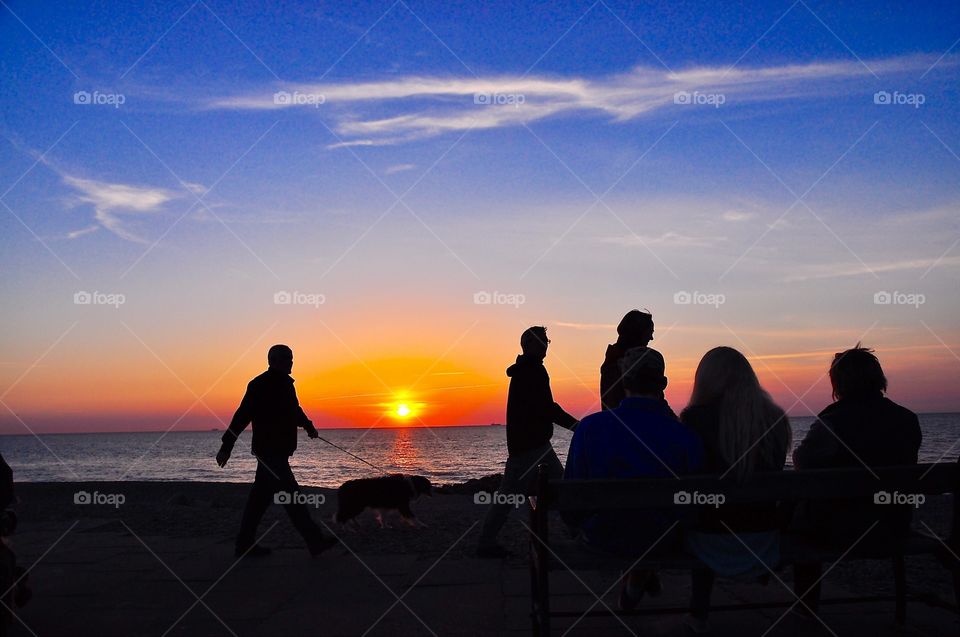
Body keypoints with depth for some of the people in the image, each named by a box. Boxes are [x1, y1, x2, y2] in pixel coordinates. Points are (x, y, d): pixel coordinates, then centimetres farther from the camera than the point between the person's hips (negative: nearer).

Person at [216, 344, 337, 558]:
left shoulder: (284, 383, 14)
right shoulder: (260, 385, -14)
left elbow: (294, 410, 29)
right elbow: (242, 416, -16)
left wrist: (308, 426, 20)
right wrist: (227, 446, -17)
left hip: (277, 451, 9)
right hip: (270, 451, -9)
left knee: (262, 496, 12)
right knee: (291, 496, -6)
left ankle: (245, 544, 20)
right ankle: (315, 541, -3)